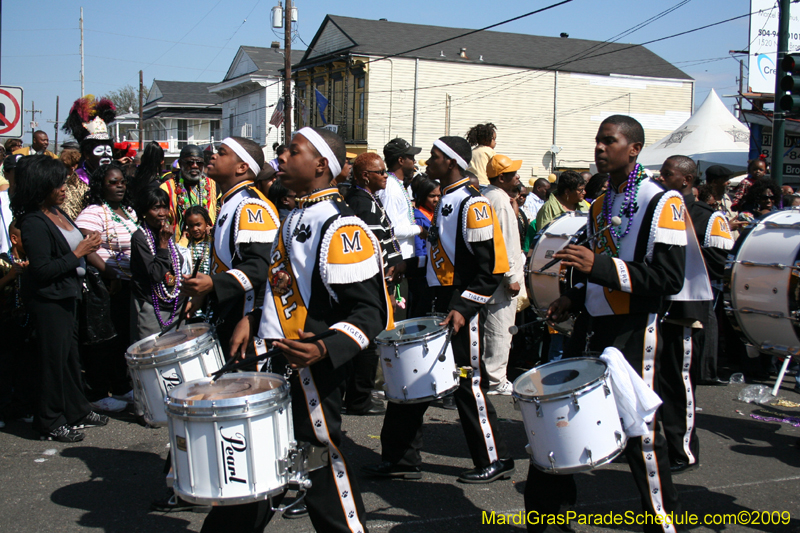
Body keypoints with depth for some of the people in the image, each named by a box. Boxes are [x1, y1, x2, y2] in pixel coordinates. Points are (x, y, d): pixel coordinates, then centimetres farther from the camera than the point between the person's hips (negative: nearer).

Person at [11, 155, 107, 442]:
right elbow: (42, 269, -23)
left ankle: (76, 410, 30)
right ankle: (50, 422, 12)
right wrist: (77, 254, -19)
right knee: (53, 358, -1)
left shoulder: (57, 212, 9)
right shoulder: (34, 223, -19)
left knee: (70, 353, 17)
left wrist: (87, 245, 4)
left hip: (67, 294, 9)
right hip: (47, 300, -9)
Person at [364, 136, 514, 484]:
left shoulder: (473, 204, -14)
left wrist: (463, 308, -23)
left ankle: (495, 461, 17)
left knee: (468, 385, 0)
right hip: (437, 304, 9)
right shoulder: (445, 201, 14)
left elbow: (492, 268, -18)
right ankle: (401, 460, 18)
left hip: (461, 308, -9)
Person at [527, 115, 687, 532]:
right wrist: (575, 298, 8)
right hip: (593, 326, 7)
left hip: (633, 331, -7)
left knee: (639, 433, 0)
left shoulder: (663, 203, -9)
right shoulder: (600, 206, 14)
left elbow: (670, 278, -19)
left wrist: (599, 266, -24)